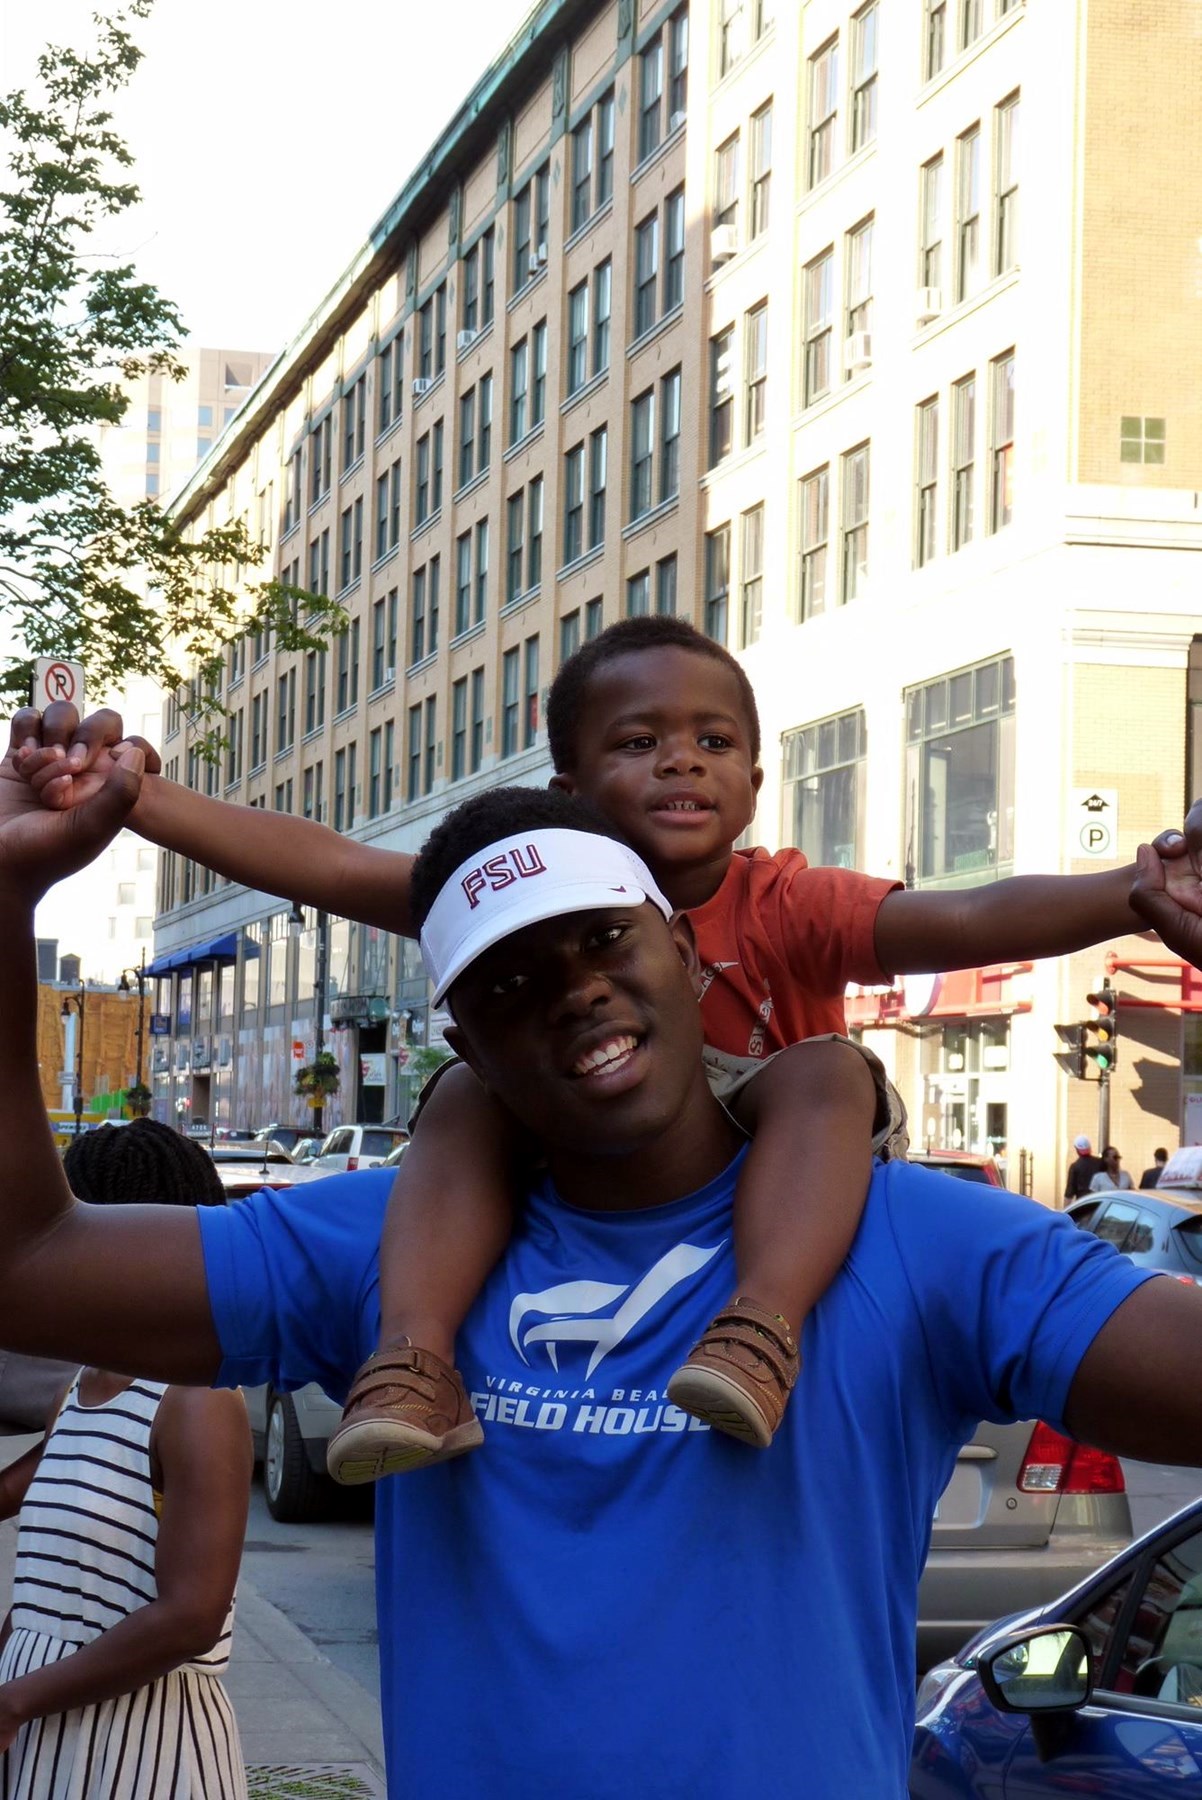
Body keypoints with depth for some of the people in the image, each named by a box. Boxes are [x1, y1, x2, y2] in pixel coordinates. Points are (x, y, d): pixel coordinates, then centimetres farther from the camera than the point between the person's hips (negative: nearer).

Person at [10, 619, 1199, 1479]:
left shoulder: (783, 909, -11)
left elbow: (967, 923, -29)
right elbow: (329, 868, -16)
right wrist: (125, 797, -30)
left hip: (748, 1199, -2)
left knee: (827, 1069, -27)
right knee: (468, 1093, -22)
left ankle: (764, 1323, -49)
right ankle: (413, 1355, -42)